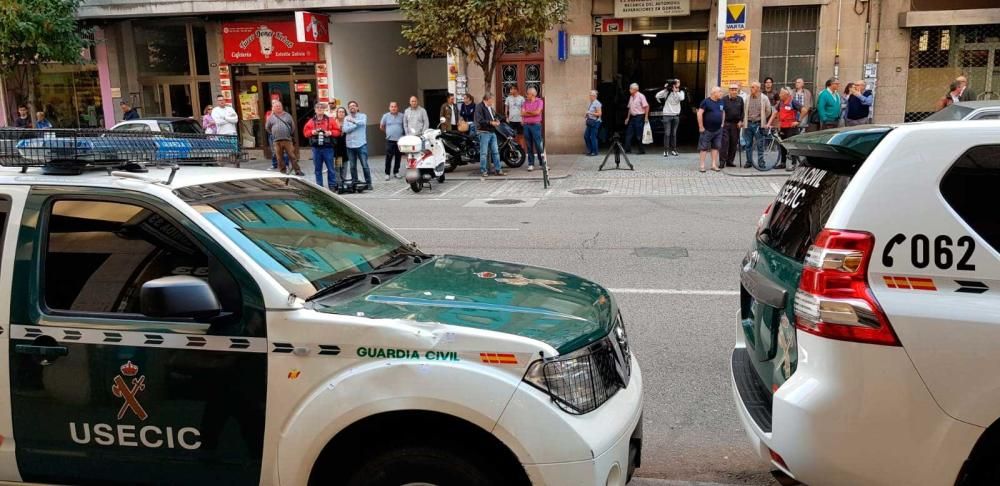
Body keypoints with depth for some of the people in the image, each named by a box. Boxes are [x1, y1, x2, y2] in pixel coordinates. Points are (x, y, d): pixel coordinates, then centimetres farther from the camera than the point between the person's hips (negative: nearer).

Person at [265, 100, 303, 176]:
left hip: (288, 140, -1)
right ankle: (282, 172, 10)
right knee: (280, 158, 3)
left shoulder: (287, 115, 10)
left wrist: (290, 134, 9)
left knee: (292, 156, -4)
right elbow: (267, 127, 15)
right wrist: (273, 134, 12)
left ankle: (297, 171, -2)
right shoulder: (271, 117, 9)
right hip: (277, 141, 1)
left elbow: (293, 126, 12)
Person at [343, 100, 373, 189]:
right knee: (352, 166, 6)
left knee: (365, 165, -4)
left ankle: (368, 183, 4)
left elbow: (363, 123, -18)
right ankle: (354, 183, 14)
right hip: (350, 145, 3)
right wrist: (356, 124, -8)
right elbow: (345, 129, -5)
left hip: (361, 145, -3)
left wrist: (353, 120, -19)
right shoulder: (346, 118, 10)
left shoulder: (363, 116, 4)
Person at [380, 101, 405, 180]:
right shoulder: (386, 116, 3)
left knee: (398, 157, 6)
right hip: (390, 140, -1)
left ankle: (396, 172, 17)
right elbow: (381, 127, 14)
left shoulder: (402, 116, 4)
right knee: (389, 158, -4)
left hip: (400, 140, 1)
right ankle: (387, 173, 2)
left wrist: (403, 133, 6)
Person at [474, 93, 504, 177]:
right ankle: (483, 171, 1)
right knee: (484, 153, -5)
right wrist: (491, 123, -20)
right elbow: (480, 120, -18)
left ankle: (497, 170, 11)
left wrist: (496, 122, 8)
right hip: (484, 132, -8)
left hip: (492, 132, 8)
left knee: (496, 151, 7)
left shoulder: (490, 108, 20)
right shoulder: (480, 107, -8)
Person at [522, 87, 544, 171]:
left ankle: (542, 162, 5)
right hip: (526, 125, 4)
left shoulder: (539, 101, 0)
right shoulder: (525, 102, 11)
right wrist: (533, 113, -8)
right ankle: (530, 164, 8)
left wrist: (527, 111, -2)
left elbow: (537, 112, -14)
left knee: (538, 144, -6)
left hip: (536, 125, -4)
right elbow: (522, 113, -1)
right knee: (529, 146, 4)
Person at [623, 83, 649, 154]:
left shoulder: (641, 96, -9)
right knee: (629, 134, 3)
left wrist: (646, 117, -16)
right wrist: (628, 117, 17)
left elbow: (646, 106, -12)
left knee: (639, 135, -4)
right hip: (632, 117, 8)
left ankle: (642, 150, 5)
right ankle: (627, 150, 6)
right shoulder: (631, 97, 13)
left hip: (639, 117, -8)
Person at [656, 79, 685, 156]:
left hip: (676, 116, 3)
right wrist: (665, 89, -5)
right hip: (667, 115, -3)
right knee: (667, 134, -5)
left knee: (674, 134, 7)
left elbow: (681, 98, -15)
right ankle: (665, 150, -2)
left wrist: (675, 91, -12)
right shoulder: (667, 92, -1)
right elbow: (657, 96, -5)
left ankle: (673, 150, 13)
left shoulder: (680, 92, 6)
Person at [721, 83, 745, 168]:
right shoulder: (724, 99, -2)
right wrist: (721, 122, -12)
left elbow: (743, 111, 14)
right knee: (724, 142, -8)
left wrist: (741, 121, 4)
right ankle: (722, 161, -4)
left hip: (736, 124, 4)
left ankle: (730, 161, 13)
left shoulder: (740, 99, 10)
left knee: (734, 143, 5)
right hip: (726, 124, -4)